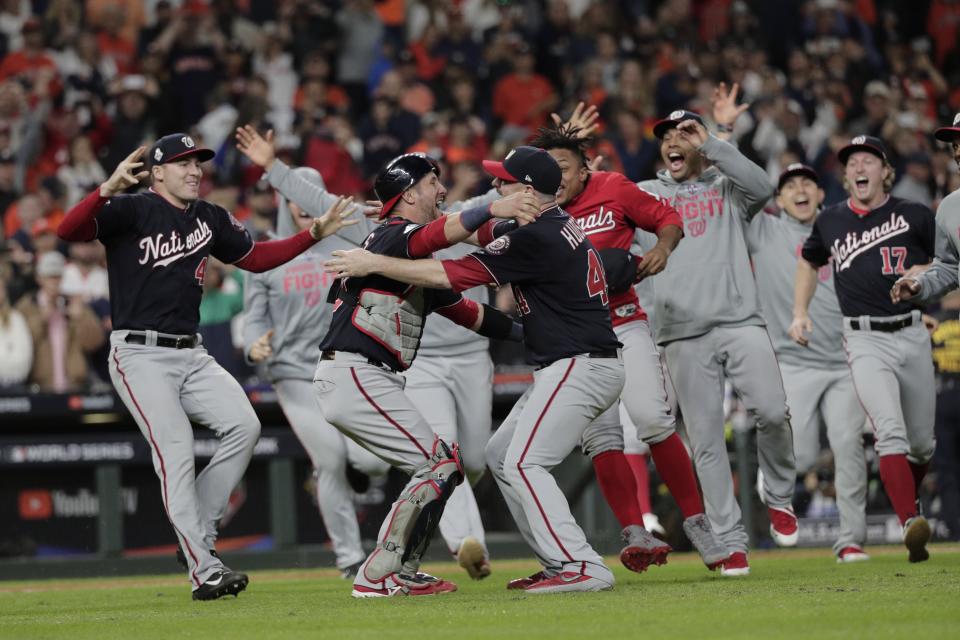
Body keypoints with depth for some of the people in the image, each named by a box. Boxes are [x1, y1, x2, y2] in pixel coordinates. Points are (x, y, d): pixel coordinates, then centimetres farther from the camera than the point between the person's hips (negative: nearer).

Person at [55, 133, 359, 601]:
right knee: (176, 453, -14)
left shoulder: (209, 219, 13)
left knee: (243, 427, -8)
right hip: (140, 356, -7)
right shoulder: (131, 211, -8)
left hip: (191, 354, 7)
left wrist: (314, 234, 14)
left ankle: (198, 529, 5)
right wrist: (108, 189, -41)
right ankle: (203, 570, -14)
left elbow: (255, 257, 24)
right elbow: (68, 230, -23)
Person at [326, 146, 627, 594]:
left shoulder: (538, 239, -18)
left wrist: (374, 264, -10)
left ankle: (582, 568, -16)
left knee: (524, 465, -14)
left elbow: (446, 275, -17)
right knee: (501, 455, 15)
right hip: (569, 368, 11)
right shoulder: (559, 225, 13)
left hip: (580, 367, -11)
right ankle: (560, 562, 14)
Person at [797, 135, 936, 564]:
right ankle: (911, 527, -34)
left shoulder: (915, 217, 1)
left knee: (922, 443, 8)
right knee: (890, 432, -22)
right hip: (865, 340, -1)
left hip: (912, 336, 1)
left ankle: (908, 500, 40)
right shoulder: (830, 222, 9)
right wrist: (800, 313, 17)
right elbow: (809, 261, 28)